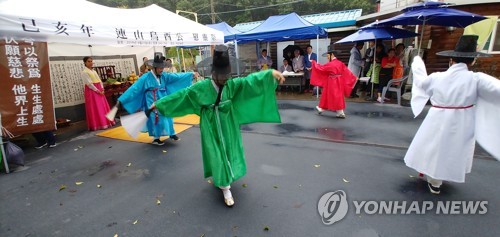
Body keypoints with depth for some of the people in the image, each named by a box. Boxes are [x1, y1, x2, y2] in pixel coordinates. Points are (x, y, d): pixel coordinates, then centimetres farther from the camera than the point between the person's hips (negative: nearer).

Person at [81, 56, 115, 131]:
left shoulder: (94, 71, 17)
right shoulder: (84, 72, -7)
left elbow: (99, 80, 13)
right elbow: (89, 83, -15)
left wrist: (102, 89, -2)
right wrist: (97, 90, -16)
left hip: (99, 90, 8)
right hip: (91, 91, -8)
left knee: (103, 107, 9)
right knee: (94, 108, -6)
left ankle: (106, 122, 16)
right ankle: (97, 125, -3)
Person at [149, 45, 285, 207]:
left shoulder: (232, 84, -7)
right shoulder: (202, 87, -12)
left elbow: (249, 80, -19)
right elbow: (181, 95, -9)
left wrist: (271, 73, -32)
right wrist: (159, 103, -5)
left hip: (228, 126, 3)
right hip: (211, 128, -3)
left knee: (229, 151, 16)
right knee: (217, 155, 1)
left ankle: (223, 179, 44)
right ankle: (226, 189, 14)